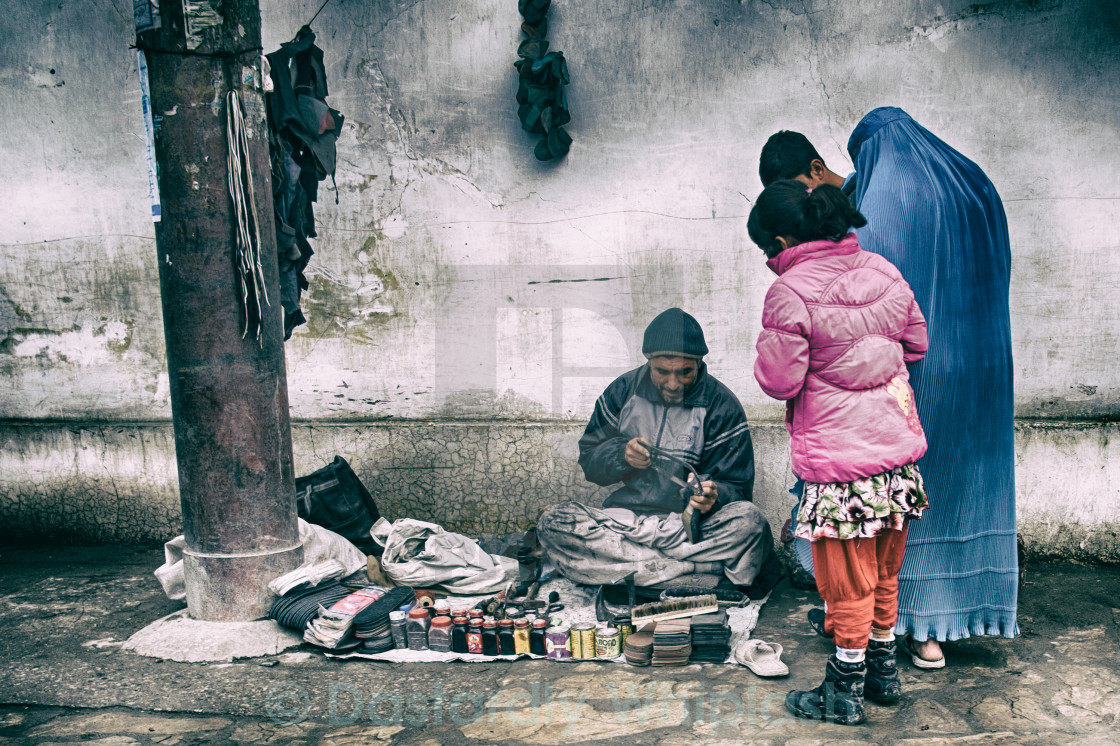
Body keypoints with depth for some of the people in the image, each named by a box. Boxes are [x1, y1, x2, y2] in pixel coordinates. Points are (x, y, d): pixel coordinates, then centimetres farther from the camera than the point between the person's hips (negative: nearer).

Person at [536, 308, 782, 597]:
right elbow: (589, 460, 7)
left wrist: (713, 496, -27)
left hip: (691, 528, -3)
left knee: (750, 520, -32)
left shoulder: (722, 406, -3)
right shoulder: (623, 391, 3)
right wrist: (622, 455, -15)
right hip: (625, 520, 3)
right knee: (552, 523, -26)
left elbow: (736, 488, -2)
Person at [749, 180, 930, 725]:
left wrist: (768, 345, 3)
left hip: (839, 462, -7)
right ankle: (884, 671, 37)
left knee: (847, 582, 7)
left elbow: (779, 380, -15)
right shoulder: (884, 272, 5)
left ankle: (845, 691, 22)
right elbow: (917, 344, 15)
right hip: (898, 447, 7)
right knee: (884, 573, 21)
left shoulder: (790, 293, -17)